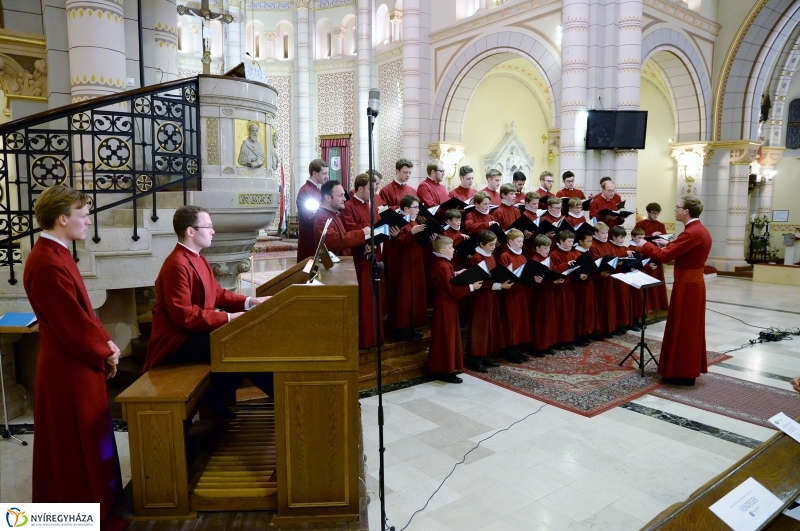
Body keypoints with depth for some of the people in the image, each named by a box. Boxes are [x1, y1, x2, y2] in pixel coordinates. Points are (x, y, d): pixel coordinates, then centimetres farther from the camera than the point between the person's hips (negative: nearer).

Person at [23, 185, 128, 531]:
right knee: (77, 446, 7)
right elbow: (74, 323, -23)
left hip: (78, 364, 10)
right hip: (69, 370, -10)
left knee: (85, 443, 22)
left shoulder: (55, 254, 8)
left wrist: (105, 343, 3)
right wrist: (106, 353, -9)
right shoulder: (47, 264, -25)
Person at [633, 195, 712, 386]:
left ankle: (683, 373, 7)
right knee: (690, 327, 16)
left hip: (686, 286, -10)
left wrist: (645, 245, -10)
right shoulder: (700, 230, 9)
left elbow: (664, 256, -23)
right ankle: (689, 369, 26)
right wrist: (667, 244, 14)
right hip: (694, 283, 10)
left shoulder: (691, 233, -22)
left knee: (682, 328, -1)